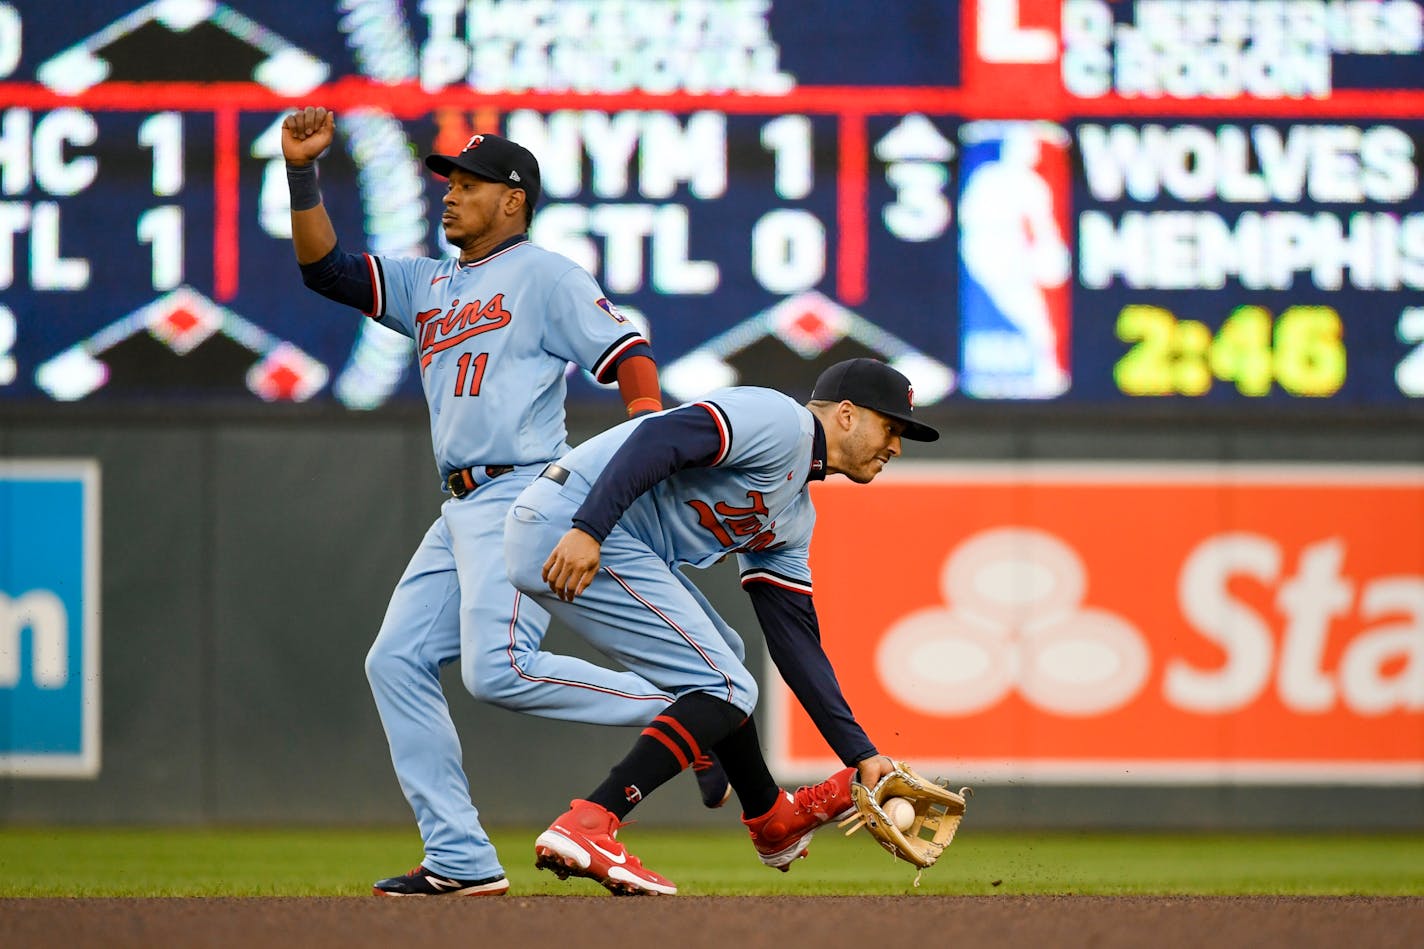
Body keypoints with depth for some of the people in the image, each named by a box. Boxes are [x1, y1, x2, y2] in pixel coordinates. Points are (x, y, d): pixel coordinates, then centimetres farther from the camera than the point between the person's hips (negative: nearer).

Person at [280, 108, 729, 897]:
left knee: (500, 671, -22)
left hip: (522, 498, -9)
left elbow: (627, 354, -10)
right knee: (396, 662, 1)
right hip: (461, 511, 9)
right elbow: (324, 267, 18)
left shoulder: (544, 276, -2)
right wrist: (301, 173, 7)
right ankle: (461, 861, 0)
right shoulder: (428, 286, 21)